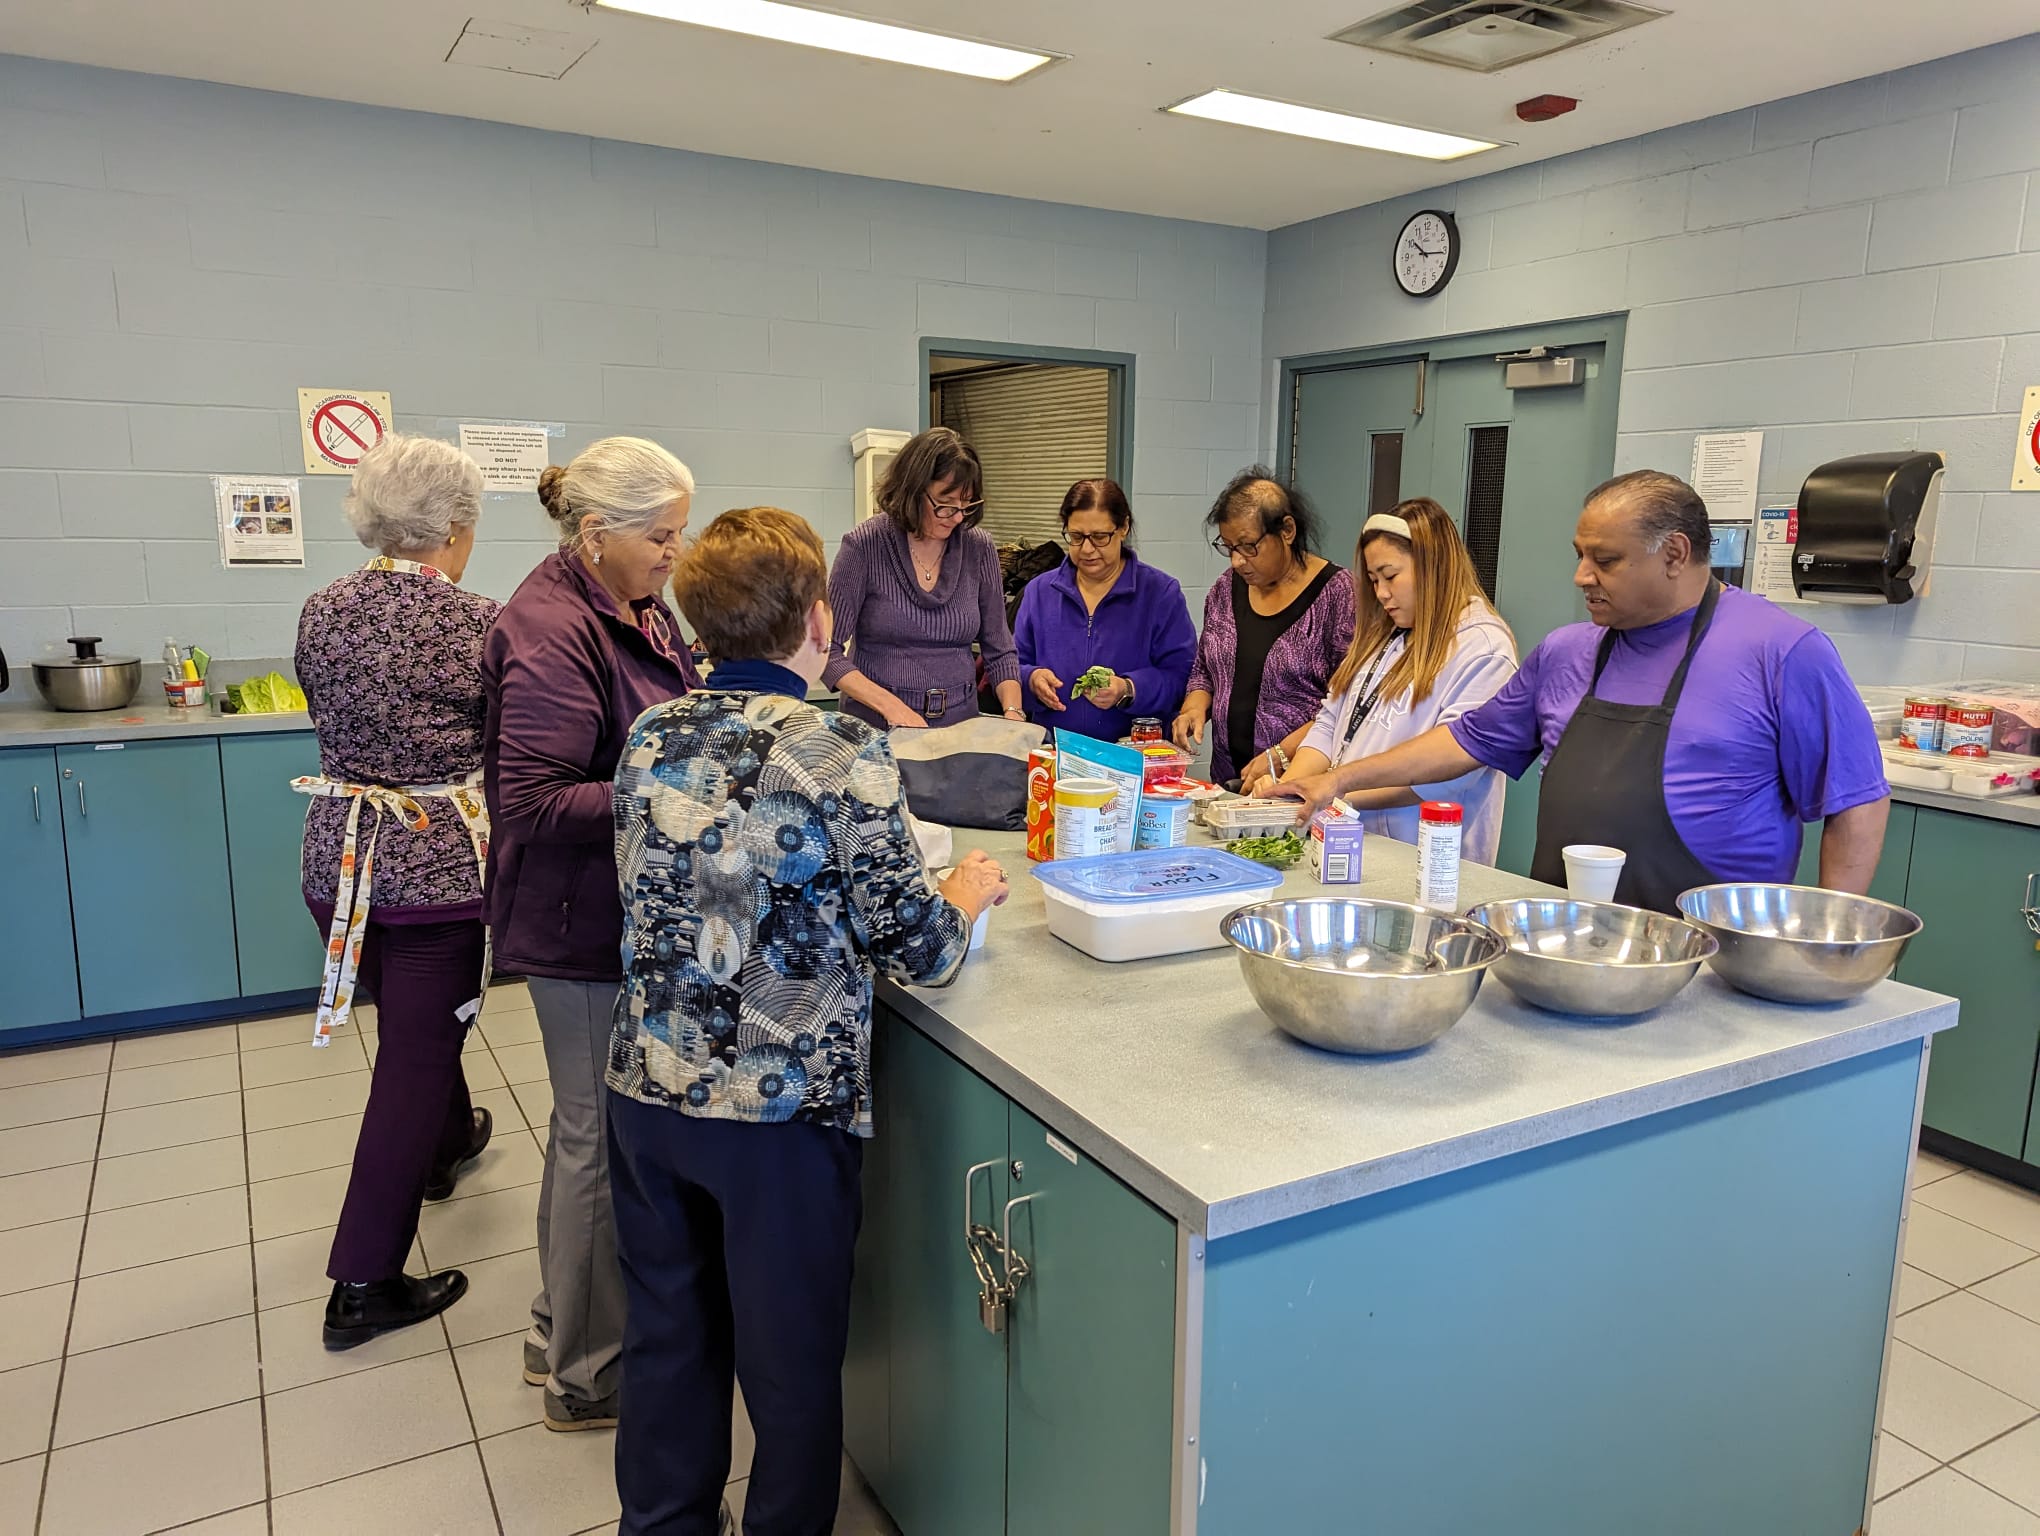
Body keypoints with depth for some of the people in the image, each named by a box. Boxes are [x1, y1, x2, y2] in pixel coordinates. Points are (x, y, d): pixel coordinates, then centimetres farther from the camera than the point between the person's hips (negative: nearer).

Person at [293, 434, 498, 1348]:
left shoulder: (320, 614, 0)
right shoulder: (478, 626, -15)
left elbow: (331, 722, 13)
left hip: (338, 861, 6)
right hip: (441, 867, -6)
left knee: (417, 1023, 28)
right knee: (416, 1057, 3)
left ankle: (446, 1143, 54)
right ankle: (364, 1285, 10)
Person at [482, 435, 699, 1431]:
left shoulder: (639, 612, 7)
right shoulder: (551, 636, -21)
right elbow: (534, 801, -25)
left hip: (628, 912, 10)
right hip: (583, 926, -10)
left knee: (588, 1127, 22)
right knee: (602, 1139, 4)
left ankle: (560, 1331, 42)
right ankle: (588, 1378, 25)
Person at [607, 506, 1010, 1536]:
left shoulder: (652, 734, 0)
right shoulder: (842, 755, -16)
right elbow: (918, 951, -12)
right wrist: (966, 896, 9)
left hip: (649, 1087, 6)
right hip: (782, 1105, -5)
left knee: (668, 1336, 23)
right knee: (790, 1362, 14)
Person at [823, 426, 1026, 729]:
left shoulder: (979, 547, 3)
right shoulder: (864, 545, -6)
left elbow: (998, 650, 9)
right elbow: (829, 652, -5)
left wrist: (1014, 712, -7)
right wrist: (891, 706, -18)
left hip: (960, 724, 2)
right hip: (878, 724, -2)